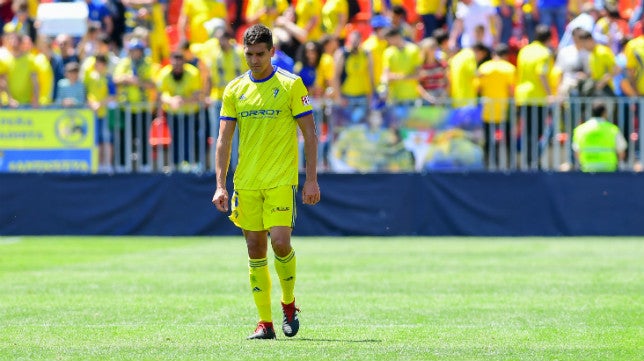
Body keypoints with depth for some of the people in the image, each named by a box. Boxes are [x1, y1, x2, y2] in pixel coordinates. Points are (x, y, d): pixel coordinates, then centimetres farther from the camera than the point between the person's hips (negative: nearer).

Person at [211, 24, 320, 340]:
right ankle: (265, 323, 7)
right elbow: (224, 139, 7)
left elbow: (309, 133, 1)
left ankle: (288, 303, 10)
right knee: (255, 251, 2)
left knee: (280, 243, -15)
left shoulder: (291, 85, -1)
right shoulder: (234, 90, 8)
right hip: (246, 182, 3)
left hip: (281, 181, -3)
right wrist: (220, 185, -1)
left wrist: (311, 179, -5)